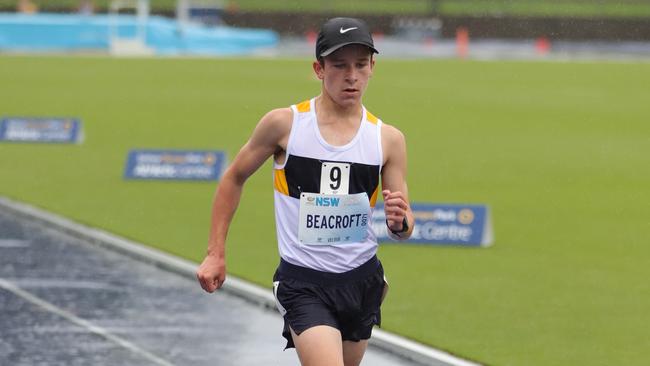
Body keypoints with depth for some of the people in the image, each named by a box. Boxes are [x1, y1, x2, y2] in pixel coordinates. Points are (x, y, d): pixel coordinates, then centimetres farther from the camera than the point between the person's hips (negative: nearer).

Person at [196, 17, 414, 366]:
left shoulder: (388, 139, 0)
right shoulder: (283, 124, -6)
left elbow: (404, 228, 4)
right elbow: (234, 178, 8)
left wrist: (399, 222, -20)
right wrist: (215, 253, 4)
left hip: (362, 281, 4)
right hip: (303, 284, -4)